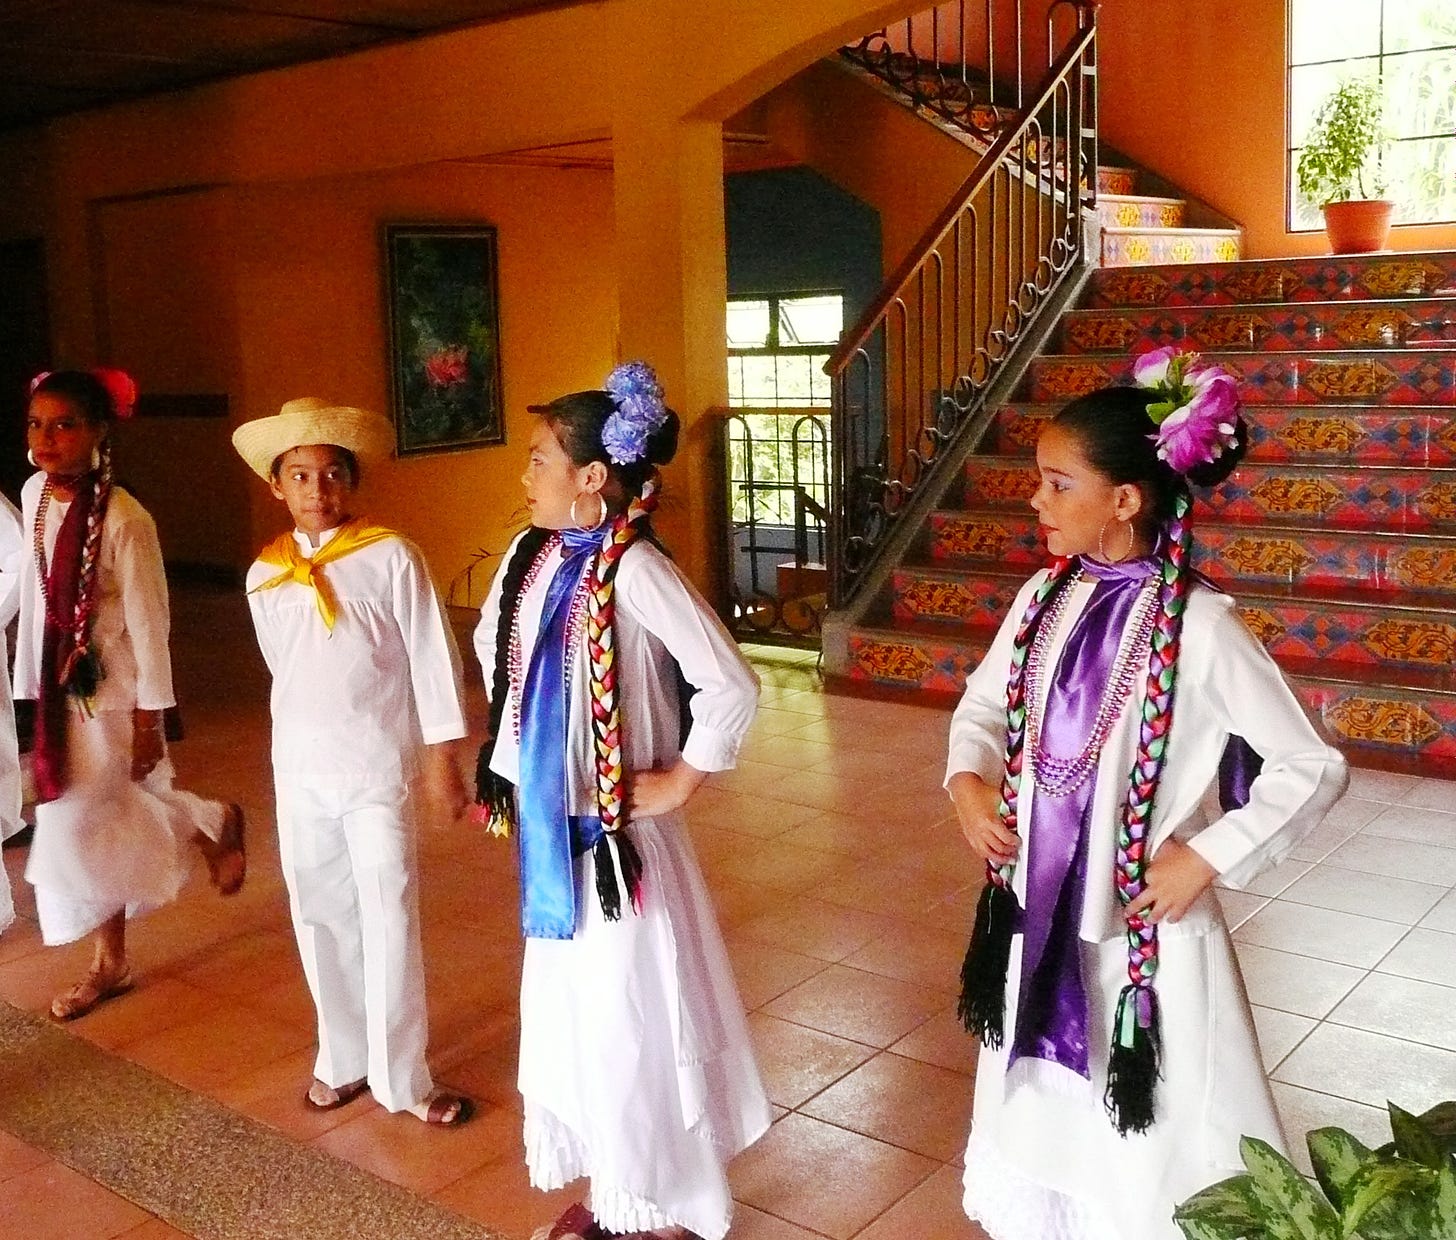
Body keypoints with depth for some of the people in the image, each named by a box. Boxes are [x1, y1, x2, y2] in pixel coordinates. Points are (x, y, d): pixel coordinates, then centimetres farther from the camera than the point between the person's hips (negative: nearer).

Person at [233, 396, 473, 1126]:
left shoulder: (391, 557, -10)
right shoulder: (264, 574, 2)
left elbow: (433, 660, -8)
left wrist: (442, 759, -8)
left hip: (379, 767, -4)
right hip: (299, 770, 4)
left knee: (390, 921, 1)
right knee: (320, 919, 13)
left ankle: (402, 1077, 14)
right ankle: (342, 1058, 30)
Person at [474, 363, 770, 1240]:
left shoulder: (634, 570, -21)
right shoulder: (532, 555, 2)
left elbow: (732, 687, -25)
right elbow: (494, 649, 20)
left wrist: (679, 783, -14)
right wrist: (514, 762, 14)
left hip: (617, 831, -7)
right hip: (551, 826, 8)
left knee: (632, 1016, 6)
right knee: (571, 1009, 18)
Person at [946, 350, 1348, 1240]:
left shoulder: (1197, 624, -19)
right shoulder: (1047, 597, -2)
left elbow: (1314, 768, -15)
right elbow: (983, 707, 13)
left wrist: (1209, 857, -18)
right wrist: (968, 783, -5)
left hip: (1142, 922, -6)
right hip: (1040, 905, 6)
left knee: (1145, 1141, 11)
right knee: (1043, 1117, 23)